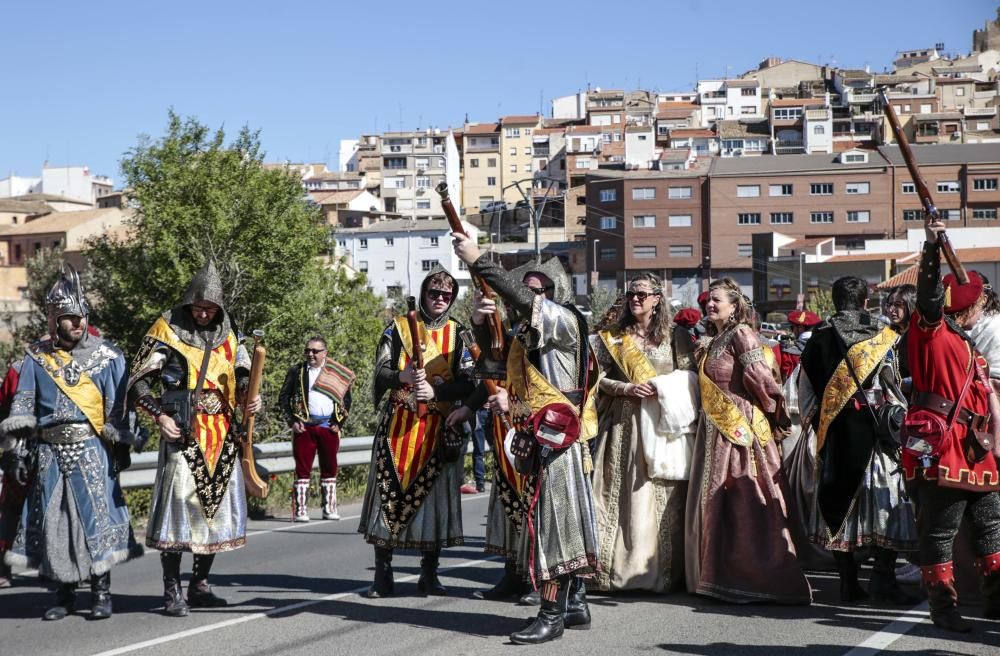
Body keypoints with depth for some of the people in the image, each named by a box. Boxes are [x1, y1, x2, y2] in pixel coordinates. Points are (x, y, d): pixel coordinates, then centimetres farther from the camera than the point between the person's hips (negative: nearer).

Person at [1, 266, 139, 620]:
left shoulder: (107, 355, 3)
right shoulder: (36, 357, 9)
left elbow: (117, 406, 3)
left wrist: (119, 447, -3)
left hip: (91, 449, -2)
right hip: (49, 451, 3)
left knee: (96, 515, -7)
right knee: (53, 519, 4)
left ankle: (101, 593, 1)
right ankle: (65, 594, 14)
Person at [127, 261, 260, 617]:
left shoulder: (227, 337, 12)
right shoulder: (166, 332, -3)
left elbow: (242, 377, 20)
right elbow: (138, 384, -2)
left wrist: (250, 399, -2)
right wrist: (159, 415, -14)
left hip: (221, 435, 6)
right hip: (182, 434, -6)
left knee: (217, 507, 9)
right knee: (179, 505, -11)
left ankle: (199, 586, 20)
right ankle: (172, 591, -5)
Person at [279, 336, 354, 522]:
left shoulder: (338, 374, 8)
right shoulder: (296, 372, 7)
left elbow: (346, 399, 9)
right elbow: (283, 398, 6)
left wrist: (338, 423, 0)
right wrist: (291, 422, -3)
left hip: (329, 427, 1)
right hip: (304, 427, -1)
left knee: (330, 468, 7)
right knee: (303, 468, -1)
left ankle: (329, 508, 15)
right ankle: (300, 510, 0)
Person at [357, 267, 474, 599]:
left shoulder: (458, 335, 10)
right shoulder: (398, 328, 8)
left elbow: (467, 383, 1)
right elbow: (380, 372, 1)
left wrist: (436, 390, -16)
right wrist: (402, 376, -21)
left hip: (438, 428, 1)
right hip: (398, 425, -1)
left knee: (435, 495, 0)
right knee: (390, 493, -4)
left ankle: (429, 574, 10)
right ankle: (383, 574, 2)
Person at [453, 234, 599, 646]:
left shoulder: (563, 319, -10)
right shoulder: (530, 330, 17)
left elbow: (525, 302, -28)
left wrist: (478, 262, -27)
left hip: (558, 434, -9)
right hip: (544, 435, 9)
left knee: (555, 518, -9)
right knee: (565, 519, 13)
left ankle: (552, 615, -8)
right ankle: (576, 604, 21)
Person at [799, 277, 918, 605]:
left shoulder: (820, 337, 4)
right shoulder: (881, 335, -3)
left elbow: (808, 387, 5)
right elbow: (892, 386, -4)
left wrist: (816, 422, 14)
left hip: (835, 432, 3)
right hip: (875, 429, -3)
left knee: (841, 499, 7)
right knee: (883, 502, 1)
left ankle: (848, 583, 8)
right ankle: (883, 580, -6)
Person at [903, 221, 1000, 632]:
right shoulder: (932, 331, -4)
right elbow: (929, 292, -23)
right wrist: (932, 247, -35)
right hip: (941, 447, -9)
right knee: (940, 530, -3)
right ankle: (944, 608, 3)